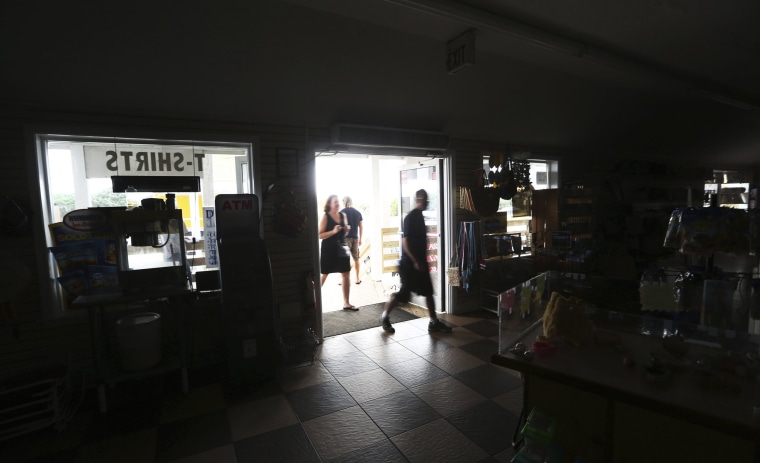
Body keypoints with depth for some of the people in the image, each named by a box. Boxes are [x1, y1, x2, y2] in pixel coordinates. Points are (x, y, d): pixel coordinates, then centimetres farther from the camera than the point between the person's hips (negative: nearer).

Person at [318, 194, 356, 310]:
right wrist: (333, 231, -23)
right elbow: (319, 235, -13)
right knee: (323, 276, 5)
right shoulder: (325, 217, -9)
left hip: (342, 248, 5)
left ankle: (346, 303, 13)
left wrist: (346, 230, -2)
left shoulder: (343, 215, 7)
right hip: (328, 249, -5)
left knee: (346, 275, 4)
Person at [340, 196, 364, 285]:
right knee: (356, 259, 12)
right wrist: (360, 239, 16)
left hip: (345, 238, -4)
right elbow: (361, 227, 9)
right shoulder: (358, 213, 8)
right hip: (355, 238, 4)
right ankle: (357, 279, 17)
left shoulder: (342, 212, -4)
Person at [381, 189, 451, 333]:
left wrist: (422, 261, 19)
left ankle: (434, 322, 21)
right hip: (409, 264, -9)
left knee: (428, 292, 11)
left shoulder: (420, 216, 12)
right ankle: (384, 317, 19)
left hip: (420, 262, 9)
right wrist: (415, 261, -22)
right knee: (403, 294, 0)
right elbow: (405, 242, -22)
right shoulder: (410, 217, -16)